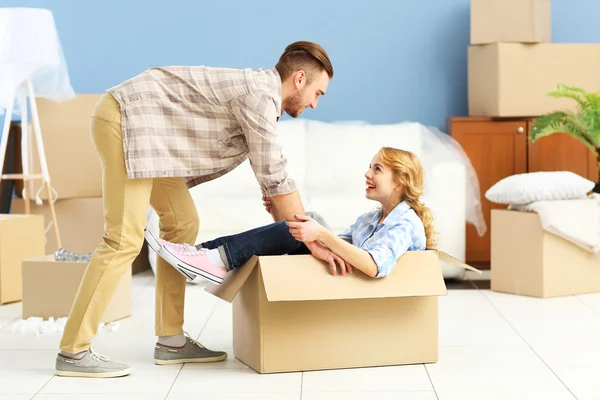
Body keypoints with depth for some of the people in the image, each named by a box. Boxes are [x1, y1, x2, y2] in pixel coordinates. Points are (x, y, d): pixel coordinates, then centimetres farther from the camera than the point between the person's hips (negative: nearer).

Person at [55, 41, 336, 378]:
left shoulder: (261, 95, 14)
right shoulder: (261, 94, -17)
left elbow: (270, 174, 19)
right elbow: (276, 177, -17)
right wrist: (312, 241, -10)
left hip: (146, 129, 11)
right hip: (125, 119, -11)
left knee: (183, 225, 9)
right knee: (125, 239, -13)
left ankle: (171, 340, 12)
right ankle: (73, 351, -8)